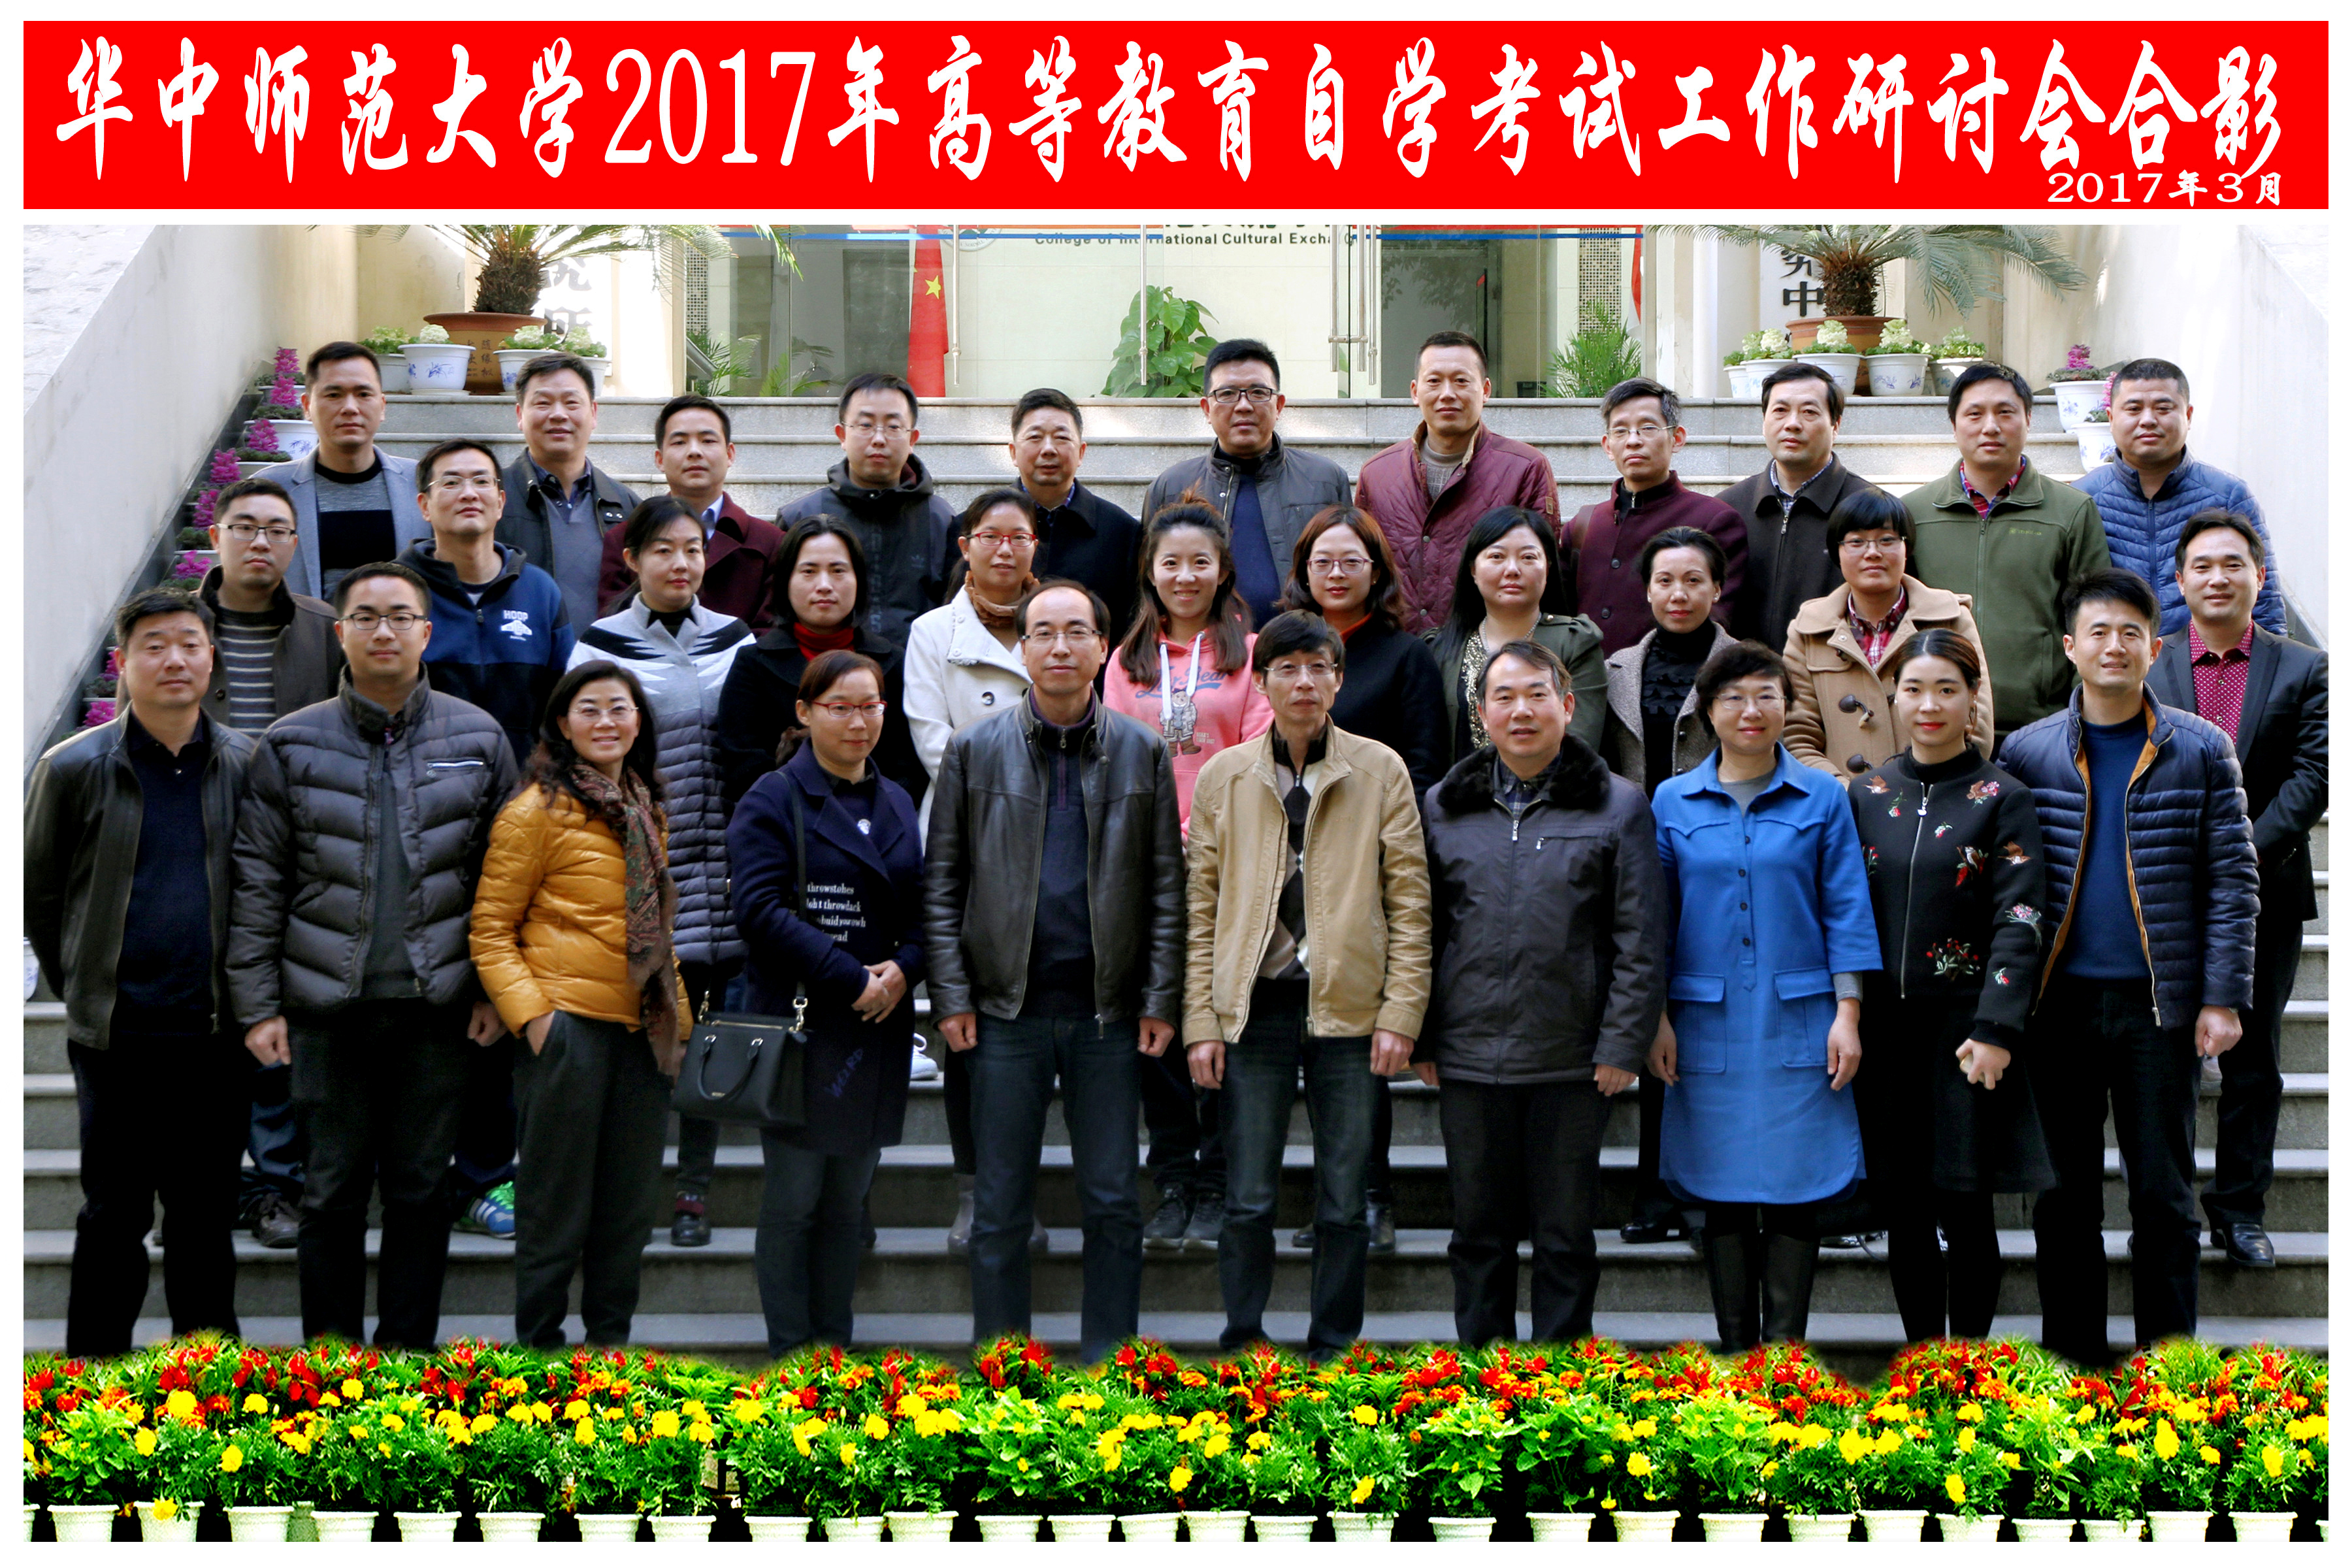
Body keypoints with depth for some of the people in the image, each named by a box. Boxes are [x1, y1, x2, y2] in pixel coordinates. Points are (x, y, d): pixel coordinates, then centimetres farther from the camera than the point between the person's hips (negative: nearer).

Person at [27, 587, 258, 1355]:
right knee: (114, 1215, 6)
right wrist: (82, 989, 7)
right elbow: (37, 894, 7)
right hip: (116, 1034, -2)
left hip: (218, 1032, 2)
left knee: (208, 1219, 11)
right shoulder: (73, 768, -2)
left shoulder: (248, 766, 3)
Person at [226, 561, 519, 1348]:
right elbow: (258, 882, 1)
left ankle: (408, 1347, 21)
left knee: (420, 1187, 9)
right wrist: (257, 1003, -3)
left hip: (439, 1005, 0)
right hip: (329, 1006, 0)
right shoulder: (290, 745, 1)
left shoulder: (479, 738, 3)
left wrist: (496, 988, -1)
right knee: (333, 1188, 8)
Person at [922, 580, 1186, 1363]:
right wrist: (951, 996, -3)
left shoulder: (1141, 752, 6)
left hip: (1109, 1009, 1)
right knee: (1001, 1209, 6)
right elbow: (941, 882, 4)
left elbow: (1166, 886, 6)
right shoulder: (975, 752, 4)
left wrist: (1160, 999, -1)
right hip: (1007, 1009, 0)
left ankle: (1110, 1361, 16)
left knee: (1113, 1203, 5)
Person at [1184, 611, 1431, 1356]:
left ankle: (1334, 1351, 18)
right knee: (1248, 1201, 2)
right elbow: (1202, 908, 8)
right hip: (1255, 1009, 1)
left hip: (1350, 1012, 0)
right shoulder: (1223, 776, 8)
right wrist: (1201, 1024, 1)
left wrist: (1401, 1014, -5)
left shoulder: (1381, 771, 5)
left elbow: (1410, 902, 3)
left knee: (1345, 1204, 5)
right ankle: (1242, 1347, 16)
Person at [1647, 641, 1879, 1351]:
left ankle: (1786, 1344, 9)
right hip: (1707, 1025, 1)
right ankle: (1734, 1344, 15)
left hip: (1799, 1023, -1)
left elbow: (1846, 912, 3)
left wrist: (1847, 1014, -3)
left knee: (1793, 1189, 0)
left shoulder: (1822, 798, 5)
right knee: (1722, 1192, 5)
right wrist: (1657, 1018, 2)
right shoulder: (1673, 802, 7)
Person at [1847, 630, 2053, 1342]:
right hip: (1882, 1029, 3)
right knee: (1903, 1213, 8)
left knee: (1964, 1213, 0)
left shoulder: (2003, 799, -3)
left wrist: (1995, 1029, -17)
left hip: (1962, 1030, -3)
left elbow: (2019, 922, -9)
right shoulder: (1866, 794, 7)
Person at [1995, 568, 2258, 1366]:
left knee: (2164, 1194, 5)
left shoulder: (2200, 750, 2)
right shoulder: (2026, 752, 4)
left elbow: (2233, 879, 1)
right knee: (2064, 1194, 8)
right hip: (2061, 1001, 1)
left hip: (2160, 1003, -1)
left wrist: (2223, 998, -7)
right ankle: (2071, 1354, 19)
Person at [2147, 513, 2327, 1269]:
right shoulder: (2143, 669, 4)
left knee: (2253, 1060, 7)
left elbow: (2312, 778, -4)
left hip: (2266, 895, 1)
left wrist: (2243, 857, -15)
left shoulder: (2305, 671, 4)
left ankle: (2240, 1208, 17)